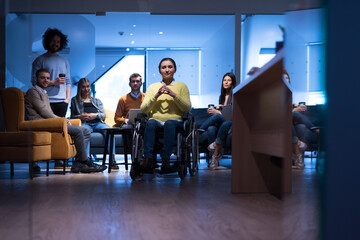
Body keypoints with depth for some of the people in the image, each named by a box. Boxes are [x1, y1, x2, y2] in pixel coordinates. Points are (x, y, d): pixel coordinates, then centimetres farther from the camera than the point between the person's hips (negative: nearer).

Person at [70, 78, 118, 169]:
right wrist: (80, 117, -3)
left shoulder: (97, 101, 34)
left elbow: (104, 115, 19)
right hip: (84, 123, -2)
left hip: (98, 123, 2)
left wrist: (95, 115, -3)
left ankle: (112, 159, -43)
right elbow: (72, 116, 18)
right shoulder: (74, 100, 29)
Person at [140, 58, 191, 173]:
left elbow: (188, 108, 3)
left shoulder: (182, 86, 15)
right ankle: (148, 159, -40)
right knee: (150, 123, -34)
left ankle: (166, 159, -41)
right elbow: (143, 109, 8)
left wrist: (174, 95, -9)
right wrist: (155, 96, -6)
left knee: (169, 124, -37)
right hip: (156, 119, 1)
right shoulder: (152, 87, 19)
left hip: (175, 120, -1)